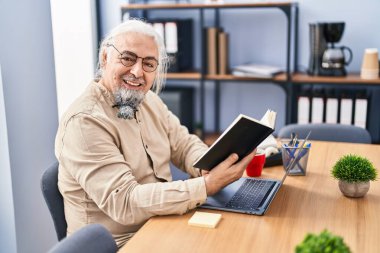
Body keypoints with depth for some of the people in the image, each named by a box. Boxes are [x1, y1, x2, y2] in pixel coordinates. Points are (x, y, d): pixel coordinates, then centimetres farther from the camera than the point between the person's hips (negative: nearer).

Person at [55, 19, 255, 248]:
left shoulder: (150, 101, 4)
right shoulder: (85, 121, -22)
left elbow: (186, 145, 5)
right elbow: (124, 203, -27)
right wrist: (208, 185, -30)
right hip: (120, 243, -7)